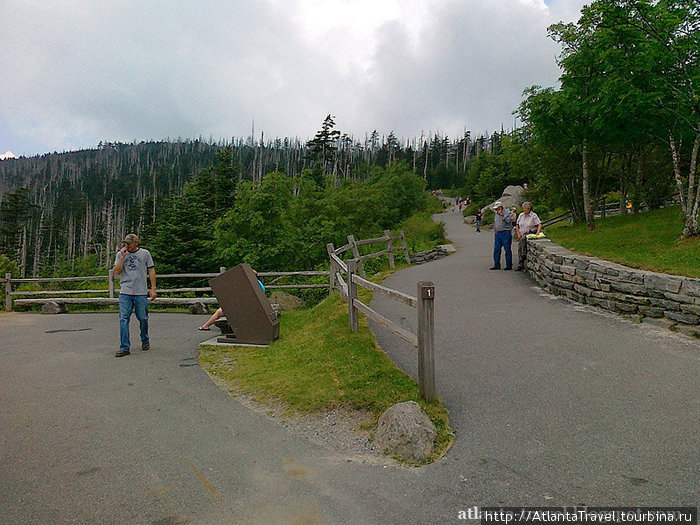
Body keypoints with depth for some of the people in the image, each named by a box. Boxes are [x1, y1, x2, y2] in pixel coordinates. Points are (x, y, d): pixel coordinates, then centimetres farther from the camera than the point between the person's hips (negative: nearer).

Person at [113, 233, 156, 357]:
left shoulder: (145, 253, 6)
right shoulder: (120, 254, 9)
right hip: (125, 292, 1)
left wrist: (153, 289, 2)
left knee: (143, 318, 4)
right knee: (124, 319, -6)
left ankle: (145, 340, 29)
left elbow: (151, 271, 8)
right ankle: (125, 347, -2)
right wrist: (123, 257, -7)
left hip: (141, 292, -1)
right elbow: (116, 272, 2)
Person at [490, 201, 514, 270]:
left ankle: (509, 265, 3)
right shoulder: (496, 214, 16)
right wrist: (495, 228, 13)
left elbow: (508, 221, -17)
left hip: (506, 233, -7)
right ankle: (496, 265, 10)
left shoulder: (508, 212, -4)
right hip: (497, 233, 7)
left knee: (507, 250, -3)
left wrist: (502, 215, -17)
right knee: (496, 250, 4)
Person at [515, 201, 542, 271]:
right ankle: (520, 265, 4)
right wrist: (518, 234, 2)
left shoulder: (534, 215, -7)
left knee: (523, 239, -34)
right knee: (520, 249, -1)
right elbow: (517, 225, 12)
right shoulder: (521, 215, 7)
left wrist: (537, 232, -28)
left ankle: (524, 254, -23)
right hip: (522, 235, 5)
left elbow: (539, 224, -13)